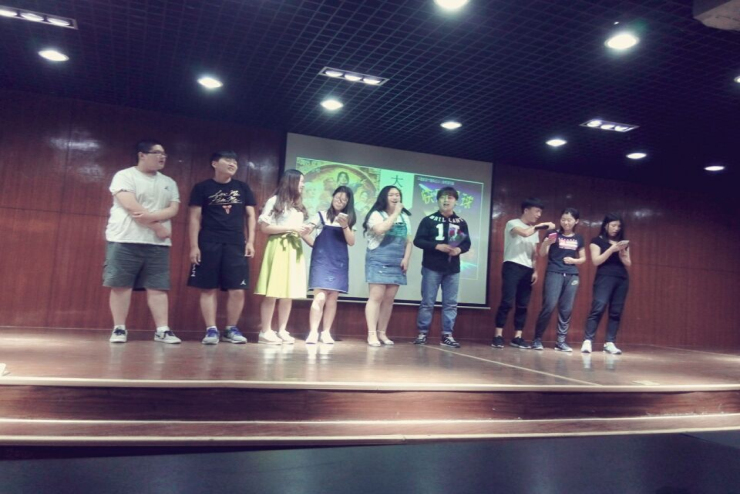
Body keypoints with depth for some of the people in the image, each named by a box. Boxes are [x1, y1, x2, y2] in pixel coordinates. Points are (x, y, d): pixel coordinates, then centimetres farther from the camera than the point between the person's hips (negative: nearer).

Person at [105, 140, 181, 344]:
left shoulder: (169, 183, 16)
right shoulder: (124, 176, 0)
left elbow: (173, 209, 3)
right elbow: (132, 207, -13)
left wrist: (150, 216, -15)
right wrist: (157, 227, -12)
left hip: (158, 243, 4)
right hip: (125, 240, -4)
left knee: (157, 287, 0)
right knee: (121, 285, -2)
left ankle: (162, 330, 1)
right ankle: (119, 329, 8)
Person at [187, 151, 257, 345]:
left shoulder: (243, 188, 12)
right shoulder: (202, 188, 4)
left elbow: (250, 215, 12)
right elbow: (195, 218, 2)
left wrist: (250, 242, 3)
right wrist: (194, 246, -6)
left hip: (236, 245, 2)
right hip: (209, 244, -2)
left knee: (237, 290, -2)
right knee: (208, 288, -1)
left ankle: (231, 329, 11)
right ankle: (211, 330, 6)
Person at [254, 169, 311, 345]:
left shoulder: (298, 205, 19)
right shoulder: (274, 201, -2)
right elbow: (264, 227, -8)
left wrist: (304, 231, 1)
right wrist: (290, 228, -12)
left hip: (295, 250, 7)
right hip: (278, 248, -7)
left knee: (289, 293, 4)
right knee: (272, 292, -8)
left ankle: (282, 331, 10)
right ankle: (265, 331, -2)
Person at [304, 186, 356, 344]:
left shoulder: (349, 219, 12)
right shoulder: (321, 215, 4)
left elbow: (351, 242, 4)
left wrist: (345, 226, -10)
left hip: (339, 263, 3)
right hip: (321, 261, -3)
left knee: (332, 298, 3)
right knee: (320, 297, -13)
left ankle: (326, 332, 10)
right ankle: (313, 332, -10)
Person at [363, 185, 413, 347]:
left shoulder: (405, 217, 16)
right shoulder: (376, 214, -1)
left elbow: (408, 241, 16)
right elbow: (380, 229, -22)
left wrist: (406, 258, 1)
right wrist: (395, 213, -14)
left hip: (397, 264, 5)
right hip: (378, 261, -5)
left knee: (389, 299, 5)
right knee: (376, 297, -10)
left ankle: (382, 333, 13)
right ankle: (372, 334, -8)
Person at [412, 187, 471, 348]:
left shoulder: (461, 222, 9)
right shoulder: (429, 220, 0)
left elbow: (467, 243, 11)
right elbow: (418, 240, -5)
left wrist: (459, 249, -12)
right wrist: (437, 246, -17)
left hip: (453, 269, 3)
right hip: (432, 267, -3)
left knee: (451, 303, 4)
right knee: (427, 302, 1)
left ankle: (447, 335, 12)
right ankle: (422, 333, 10)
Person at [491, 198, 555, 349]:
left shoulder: (534, 230, 20)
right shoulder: (512, 223, -1)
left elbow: (534, 253, 20)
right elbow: (524, 233, -22)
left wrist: (535, 270, 10)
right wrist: (542, 226, -10)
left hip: (527, 270, 7)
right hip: (512, 267, -7)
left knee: (523, 305, 4)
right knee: (507, 302, -12)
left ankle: (517, 337, 9)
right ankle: (498, 336, -8)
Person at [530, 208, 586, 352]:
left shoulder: (579, 238, 12)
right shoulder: (553, 233, 1)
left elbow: (583, 258, 18)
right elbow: (542, 253, -6)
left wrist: (574, 260, -3)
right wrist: (547, 243, -26)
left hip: (572, 276, 4)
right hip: (554, 273, -4)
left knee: (567, 309, 1)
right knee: (549, 306, -13)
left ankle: (561, 341, 9)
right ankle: (537, 339, -2)